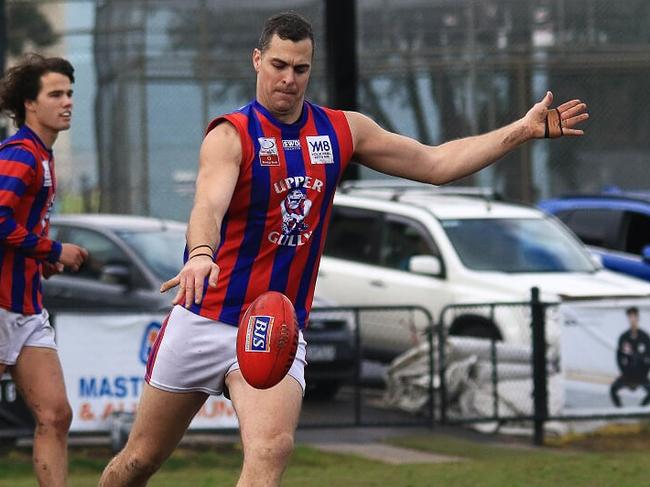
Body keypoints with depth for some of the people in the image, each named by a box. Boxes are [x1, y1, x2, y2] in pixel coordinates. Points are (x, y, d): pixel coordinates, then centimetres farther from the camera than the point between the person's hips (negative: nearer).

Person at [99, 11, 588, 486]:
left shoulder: (342, 130, 4)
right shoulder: (231, 135, -12)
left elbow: (435, 164, 13)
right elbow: (208, 205, -31)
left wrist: (523, 130, 9)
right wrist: (201, 255, -54)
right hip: (204, 321, -2)